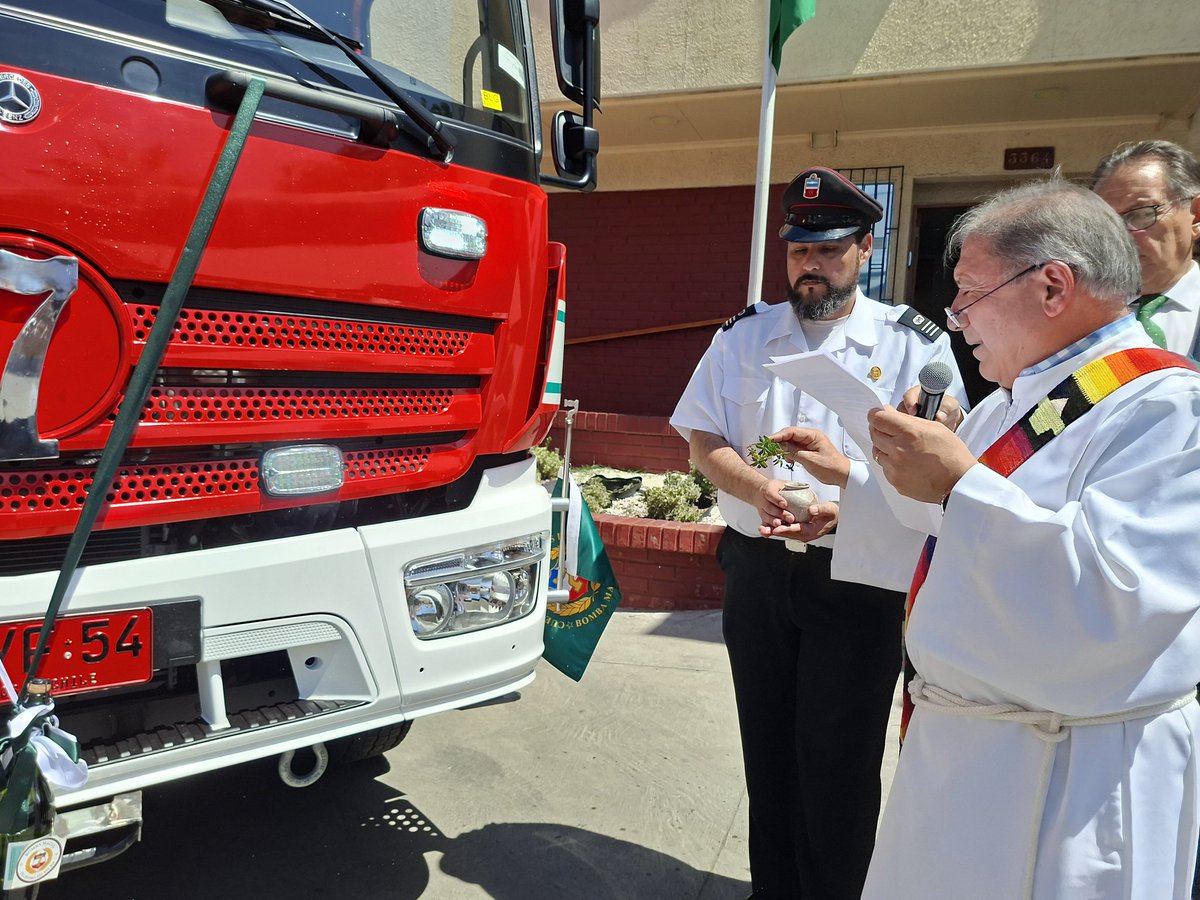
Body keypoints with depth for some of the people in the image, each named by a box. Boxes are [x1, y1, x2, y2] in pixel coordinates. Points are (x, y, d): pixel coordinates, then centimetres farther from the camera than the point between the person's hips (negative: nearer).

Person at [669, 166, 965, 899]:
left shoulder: (916, 343, -3)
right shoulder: (745, 335, 7)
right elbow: (703, 439, 5)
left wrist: (845, 507, -24)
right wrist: (754, 486, -15)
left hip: (859, 580, -3)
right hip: (757, 570, 4)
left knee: (839, 763, 6)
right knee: (767, 749, 17)